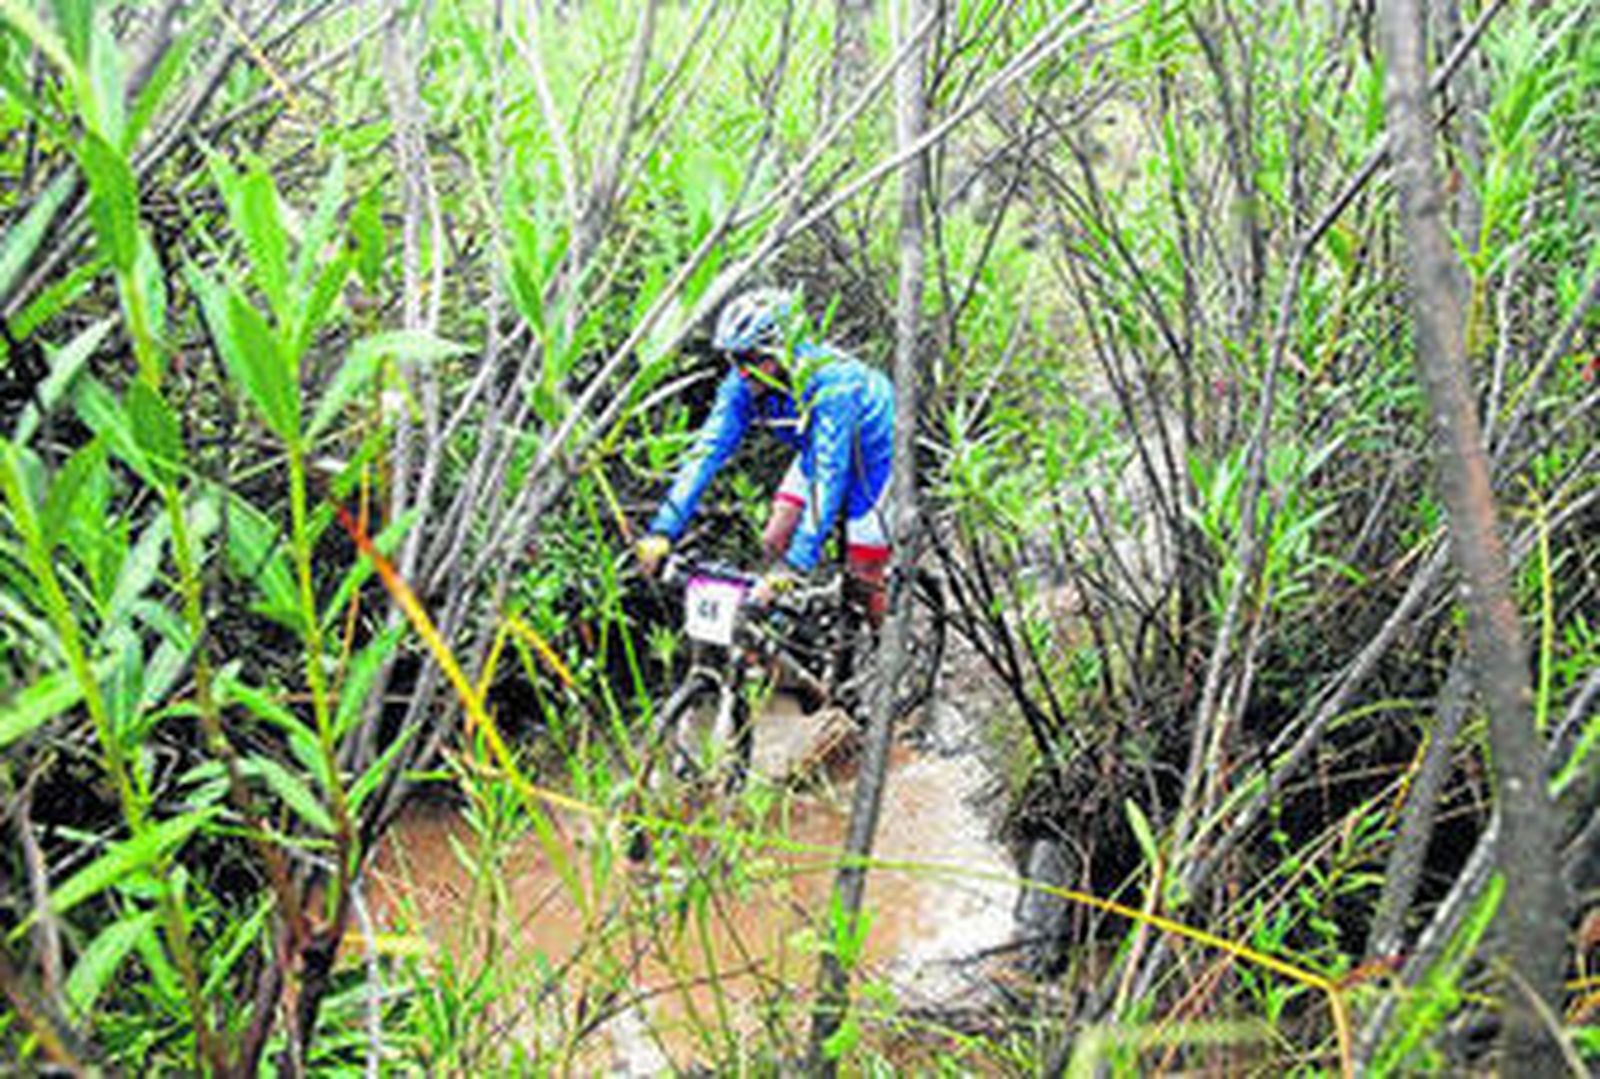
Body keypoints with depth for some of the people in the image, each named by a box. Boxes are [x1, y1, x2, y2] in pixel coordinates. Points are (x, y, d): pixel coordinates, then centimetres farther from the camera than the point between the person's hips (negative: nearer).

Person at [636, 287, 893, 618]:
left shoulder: (830, 384, -40)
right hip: (815, 450, 6)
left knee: (862, 575, -5)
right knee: (774, 543, -8)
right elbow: (707, 451, -24)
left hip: (873, 450, -6)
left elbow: (828, 476, -44)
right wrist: (663, 531, -33)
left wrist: (794, 565, -50)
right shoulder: (743, 384, -22)